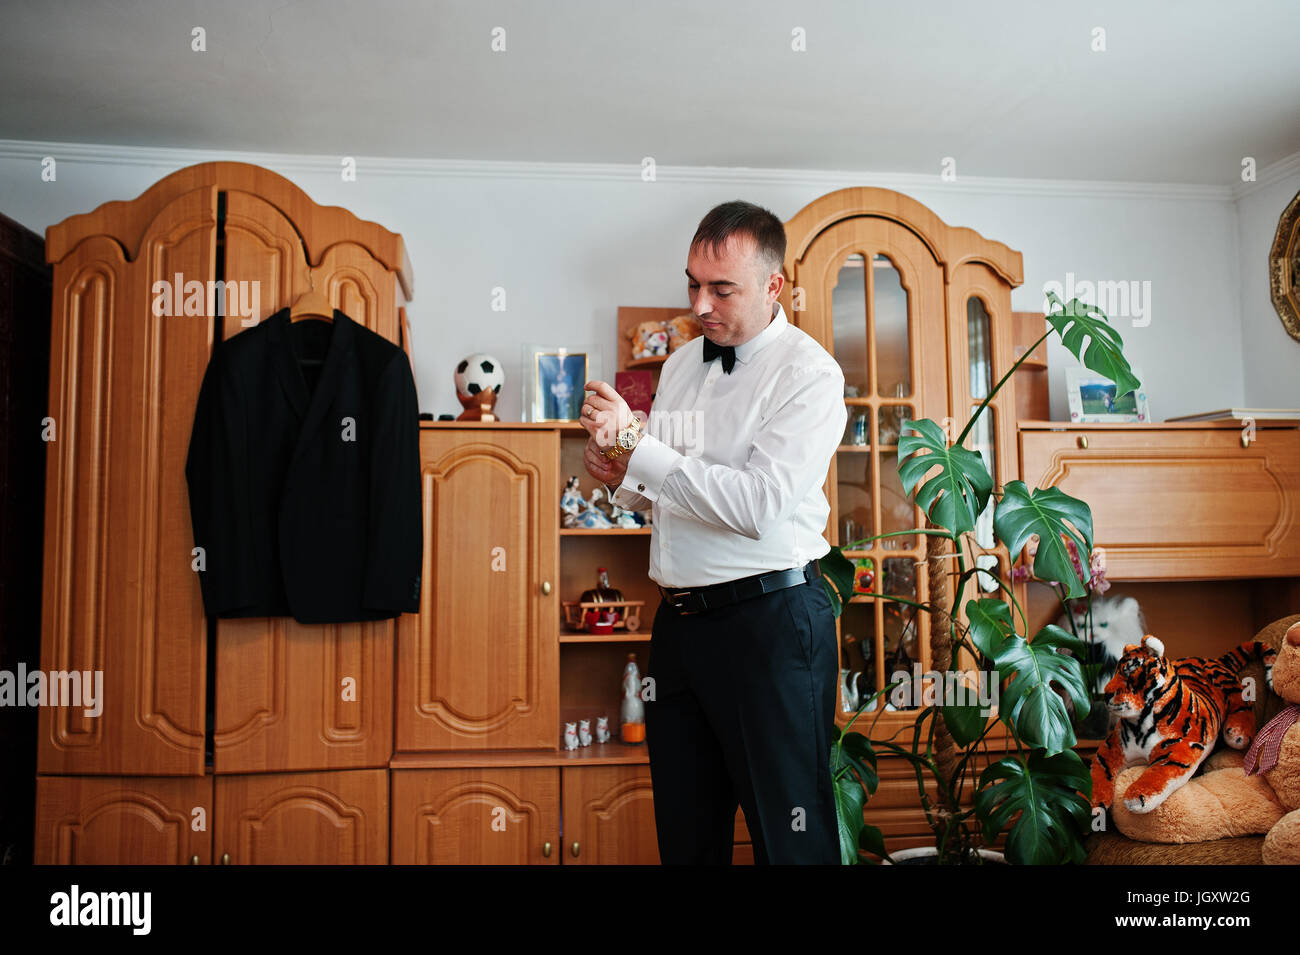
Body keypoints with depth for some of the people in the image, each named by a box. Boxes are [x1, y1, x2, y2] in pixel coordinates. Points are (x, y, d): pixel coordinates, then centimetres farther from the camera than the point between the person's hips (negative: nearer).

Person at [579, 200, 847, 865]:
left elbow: (757, 503, -21)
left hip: (769, 617, -6)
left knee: (789, 837, 4)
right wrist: (620, 477, -2)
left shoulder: (808, 373, -8)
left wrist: (635, 446, -19)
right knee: (684, 835, 17)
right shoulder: (680, 365, 14)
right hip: (678, 620, 7)